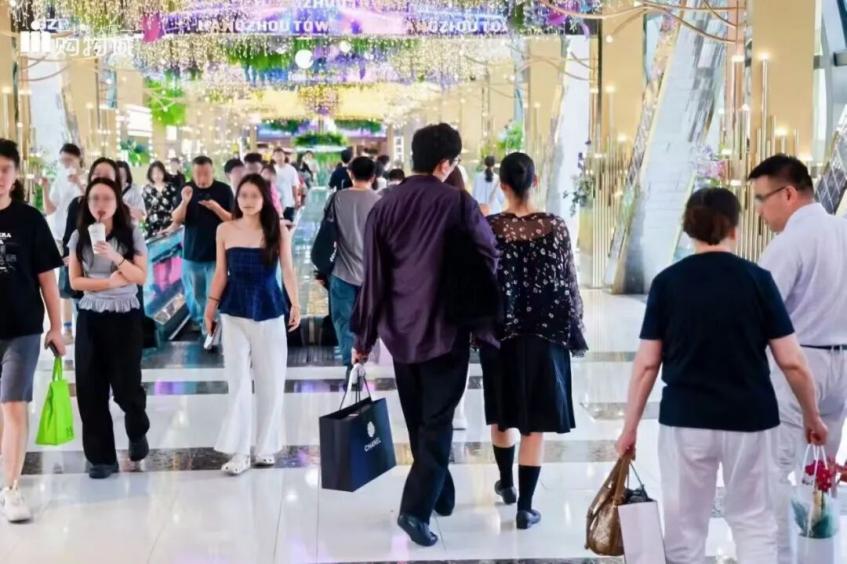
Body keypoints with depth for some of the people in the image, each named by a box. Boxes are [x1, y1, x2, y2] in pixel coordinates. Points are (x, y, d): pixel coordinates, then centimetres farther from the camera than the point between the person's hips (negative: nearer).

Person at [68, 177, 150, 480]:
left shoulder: (132, 234, -2)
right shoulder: (79, 236, 3)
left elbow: (140, 277, -7)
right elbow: (75, 281, 1)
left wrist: (114, 256, -19)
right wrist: (109, 282, -11)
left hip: (126, 317, -2)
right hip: (90, 318, 2)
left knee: (125, 385, -2)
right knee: (90, 388, 0)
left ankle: (138, 432, 31)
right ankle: (101, 457, 10)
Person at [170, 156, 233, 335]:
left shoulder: (223, 190, -5)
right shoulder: (187, 189, 1)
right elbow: (176, 220, -3)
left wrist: (216, 208, -22)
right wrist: (185, 201, -21)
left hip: (216, 254, -3)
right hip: (191, 253, 3)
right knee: (194, 296, 13)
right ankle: (201, 323, 31)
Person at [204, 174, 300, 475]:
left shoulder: (278, 231, -3)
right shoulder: (225, 230, 1)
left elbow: (288, 270, 0)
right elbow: (221, 273, 6)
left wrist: (295, 304, -6)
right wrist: (211, 303, 0)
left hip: (269, 310, 0)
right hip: (234, 312, 0)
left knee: (271, 381, 6)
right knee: (238, 381, 0)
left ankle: (266, 445, 19)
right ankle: (239, 451, 2)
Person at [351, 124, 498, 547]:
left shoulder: (385, 206, 0)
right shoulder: (458, 203, -9)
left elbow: (372, 276, 0)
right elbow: (488, 255, -4)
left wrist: (364, 335, 6)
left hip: (400, 329, 4)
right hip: (445, 328, -4)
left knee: (417, 419, 18)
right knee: (436, 421, 1)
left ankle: (441, 495, 31)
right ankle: (417, 508, -10)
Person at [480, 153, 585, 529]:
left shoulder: (488, 228, -8)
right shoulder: (555, 227, -7)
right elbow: (568, 283, -3)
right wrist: (574, 330, 7)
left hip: (500, 331, 1)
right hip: (545, 332, -1)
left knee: (502, 414, 20)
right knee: (535, 422, 4)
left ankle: (506, 484, 38)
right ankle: (525, 507, 4)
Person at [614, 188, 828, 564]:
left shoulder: (667, 282, -3)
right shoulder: (757, 279, -5)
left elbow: (647, 364, -3)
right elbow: (792, 361, -5)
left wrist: (630, 426, 5)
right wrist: (812, 416, 10)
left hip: (684, 419, 0)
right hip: (748, 419, 0)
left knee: (685, 526, 12)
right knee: (753, 520, 15)